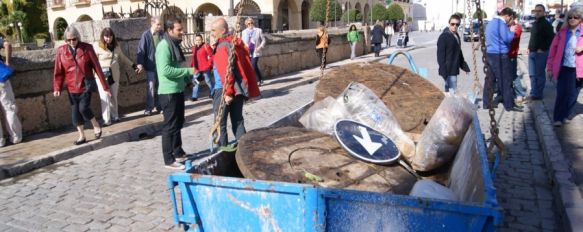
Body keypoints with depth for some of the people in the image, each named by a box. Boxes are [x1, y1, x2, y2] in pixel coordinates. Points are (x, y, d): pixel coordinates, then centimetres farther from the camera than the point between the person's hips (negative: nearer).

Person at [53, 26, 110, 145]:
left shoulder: (87, 48, -7)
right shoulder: (61, 50, -2)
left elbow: (97, 67, -6)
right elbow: (58, 71, 2)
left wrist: (105, 86, -6)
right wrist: (57, 88, -7)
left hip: (86, 84, -3)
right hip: (72, 87, 3)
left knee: (83, 108, -16)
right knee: (75, 111, 7)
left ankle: (96, 126, 10)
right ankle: (81, 136, 20)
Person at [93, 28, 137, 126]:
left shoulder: (116, 46, 7)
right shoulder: (96, 46, -8)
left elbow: (123, 58, 17)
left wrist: (134, 65, 13)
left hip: (114, 76, 4)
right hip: (102, 76, -4)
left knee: (114, 97, 12)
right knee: (105, 98, -2)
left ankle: (115, 116, 24)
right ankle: (106, 120, 5)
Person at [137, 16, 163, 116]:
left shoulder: (162, 34, 2)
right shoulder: (146, 35, -8)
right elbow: (141, 50, -10)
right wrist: (140, 64, -20)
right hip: (151, 66, -3)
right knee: (150, 87, 0)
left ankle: (159, 105, 21)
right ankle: (149, 108, 8)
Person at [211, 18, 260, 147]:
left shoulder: (223, 46, -16)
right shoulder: (237, 43, 11)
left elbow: (226, 72, -23)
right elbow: (244, 66, 15)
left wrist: (227, 92, -22)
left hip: (224, 90, -8)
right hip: (239, 89, 9)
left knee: (220, 122, 3)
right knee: (238, 120, 15)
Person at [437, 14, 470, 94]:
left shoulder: (456, 36, 14)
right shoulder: (444, 37, -12)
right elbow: (440, 55, -16)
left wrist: (464, 66, 19)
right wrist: (444, 72, -21)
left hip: (454, 70, 9)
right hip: (449, 71, -9)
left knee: (448, 91, 16)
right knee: (452, 91, -11)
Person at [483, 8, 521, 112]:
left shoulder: (491, 23, 16)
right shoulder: (501, 23, -13)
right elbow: (507, 39, -21)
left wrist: (509, 31, 20)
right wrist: (512, 32, -2)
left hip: (490, 53, 9)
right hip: (499, 55, -9)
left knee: (490, 79, 11)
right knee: (506, 80, -3)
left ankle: (487, 103, 13)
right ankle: (509, 105, 2)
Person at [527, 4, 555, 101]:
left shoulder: (546, 24, -8)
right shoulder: (534, 23, 16)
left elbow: (551, 38, -14)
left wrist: (542, 49, -15)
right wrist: (530, 48, 14)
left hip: (541, 53, -8)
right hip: (532, 52, 8)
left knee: (539, 74, -2)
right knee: (532, 74, 11)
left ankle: (537, 94, 3)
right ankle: (533, 93, 19)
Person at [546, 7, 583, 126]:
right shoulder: (562, 31, 5)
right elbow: (553, 48, 6)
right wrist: (550, 67, 3)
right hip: (563, 67, -1)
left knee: (573, 94, 7)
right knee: (561, 93, -4)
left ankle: (565, 116, 22)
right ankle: (557, 118, 3)